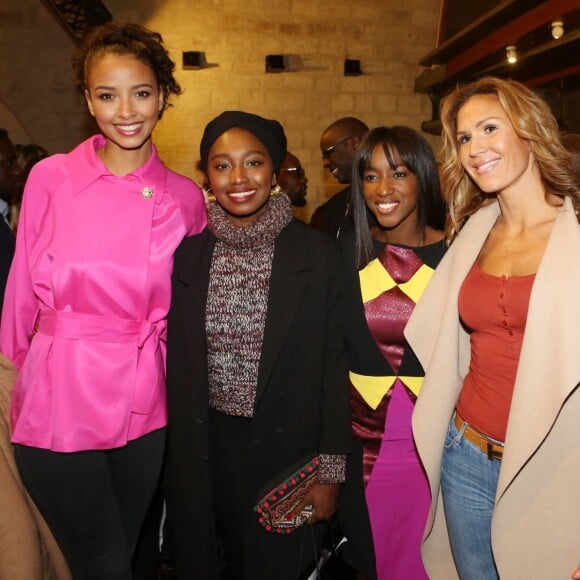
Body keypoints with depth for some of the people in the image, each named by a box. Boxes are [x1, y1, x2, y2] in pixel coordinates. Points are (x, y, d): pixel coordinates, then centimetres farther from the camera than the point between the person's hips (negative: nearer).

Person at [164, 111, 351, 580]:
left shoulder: (316, 253, -7)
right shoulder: (187, 252, 0)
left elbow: (333, 364, -6)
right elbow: (175, 362, 5)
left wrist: (330, 469, -6)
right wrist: (175, 455, 3)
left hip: (287, 450, -2)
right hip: (204, 451, 2)